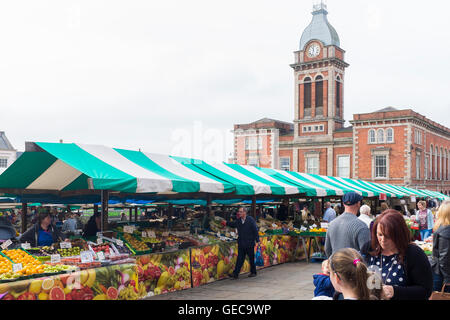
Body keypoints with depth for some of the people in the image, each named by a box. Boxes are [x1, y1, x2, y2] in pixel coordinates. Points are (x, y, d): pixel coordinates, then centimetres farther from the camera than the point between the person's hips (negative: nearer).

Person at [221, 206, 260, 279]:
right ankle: (235, 274, 0)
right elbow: (233, 224, 26)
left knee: (251, 259, 9)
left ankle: (253, 272, 25)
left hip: (250, 244, -3)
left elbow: (255, 230, -8)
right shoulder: (238, 220, 4)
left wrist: (257, 240, -9)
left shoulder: (250, 220, -9)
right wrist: (226, 223, 14)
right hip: (241, 244, 3)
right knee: (240, 259, 1)